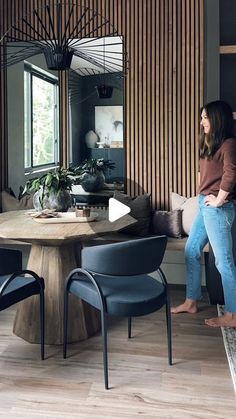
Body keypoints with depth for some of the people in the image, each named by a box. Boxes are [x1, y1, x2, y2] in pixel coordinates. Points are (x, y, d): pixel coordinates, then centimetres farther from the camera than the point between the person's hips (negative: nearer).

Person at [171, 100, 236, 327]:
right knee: (191, 251, 14)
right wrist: (204, 196, 10)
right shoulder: (210, 144, 17)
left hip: (218, 208, -10)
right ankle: (191, 302, 27)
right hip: (204, 205, 10)